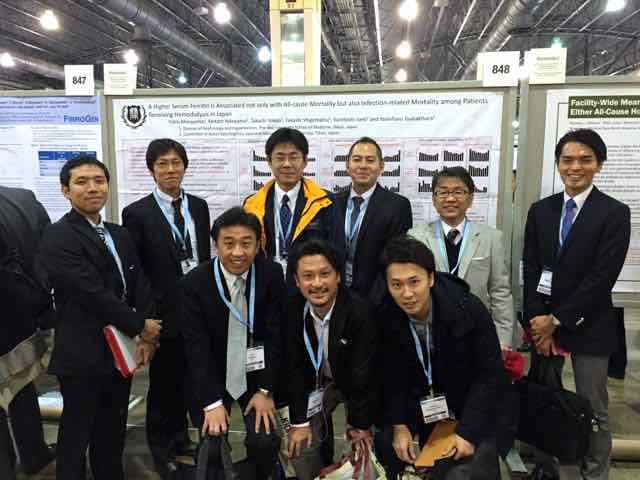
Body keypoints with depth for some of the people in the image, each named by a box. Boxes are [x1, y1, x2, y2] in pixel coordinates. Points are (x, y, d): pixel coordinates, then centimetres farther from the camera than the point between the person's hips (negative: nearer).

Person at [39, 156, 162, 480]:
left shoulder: (119, 235, 11)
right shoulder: (58, 236, -13)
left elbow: (140, 285, 7)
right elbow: (92, 293, -20)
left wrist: (143, 335, -5)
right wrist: (140, 327, -12)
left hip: (120, 350, 7)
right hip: (82, 355, -7)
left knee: (113, 434, 19)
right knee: (76, 434, 11)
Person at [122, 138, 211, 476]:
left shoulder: (198, 206, 5)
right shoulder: (137, 213, -9)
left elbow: (206, 256, 8)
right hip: (164, 313, -4)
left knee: (186, 379, 18)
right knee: (162, 382, 12)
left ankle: (179, 436, 39)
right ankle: (161, 448, 33)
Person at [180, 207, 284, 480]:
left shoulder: (272, 275, -13)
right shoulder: (193, 283, -16)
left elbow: (275, 335, -10)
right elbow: (196, 347, -16)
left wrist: (266, 390, -12)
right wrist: (212, 402, -18)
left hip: (256, 373, 1)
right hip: (210, 376, 0)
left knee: (266, 442, -8)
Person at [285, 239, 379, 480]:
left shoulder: (361, 311, -31)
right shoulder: (292, 310, -18)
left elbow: (363, 374, -23)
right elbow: (294, 367, -12)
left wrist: (361, 424, -14)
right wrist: (299, 421, -10)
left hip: (356, 383, -2)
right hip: (316, 381, 3)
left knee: (362, 446, -1)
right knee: (300, 449, -2)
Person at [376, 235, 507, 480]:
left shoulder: (469, 310, -26)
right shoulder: (386, 318, -16)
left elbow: (491, 375, -19)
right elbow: (393, 377, -5)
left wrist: (468, 431, -21)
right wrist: (399, 425, -16)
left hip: (470, 406, -3)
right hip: (420, 404, 3)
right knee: (383, 444, -7)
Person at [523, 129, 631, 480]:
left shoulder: (615, 213, -7)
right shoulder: (540, 210, 5)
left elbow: (602, 277, -14)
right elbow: (530, 269, 2)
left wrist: (556, 319, -13)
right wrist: (538, 323, -6)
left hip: (588, 327, -3)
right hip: (543, 322, 4)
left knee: (593, 410, 9)